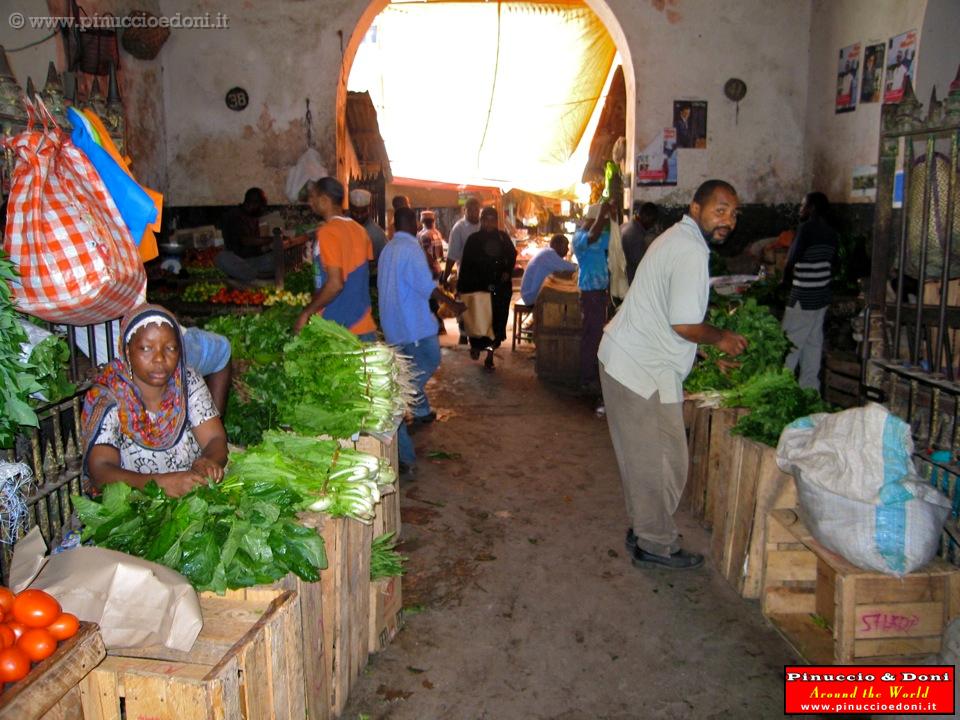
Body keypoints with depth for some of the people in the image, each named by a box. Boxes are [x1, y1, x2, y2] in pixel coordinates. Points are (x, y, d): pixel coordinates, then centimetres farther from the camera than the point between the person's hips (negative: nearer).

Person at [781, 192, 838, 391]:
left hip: (803, 298, -8)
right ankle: (809, 389, 16)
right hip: (822, 296, 8)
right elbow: (831, 264, 13)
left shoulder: (807, 228, -14)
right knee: (813, 343, 11)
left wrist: (785, 281, 3)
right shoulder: (831, 233, 10)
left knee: (791, 345, -2)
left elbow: (792, 261, -14)